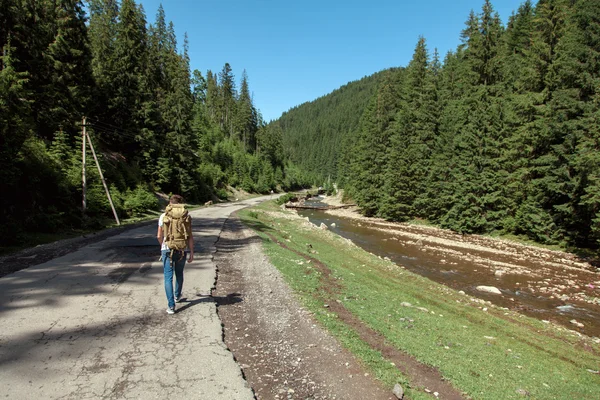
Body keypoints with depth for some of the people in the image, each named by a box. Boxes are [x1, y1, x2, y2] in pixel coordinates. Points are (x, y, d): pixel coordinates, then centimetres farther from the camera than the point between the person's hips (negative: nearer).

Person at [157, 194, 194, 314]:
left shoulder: (163, 216, -3)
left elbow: (159, 236, 1)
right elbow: (190, 237, -6)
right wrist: (192, 252, 1)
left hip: (167, 250, -1)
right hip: (181, 250, 2)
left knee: (168, 277, 2)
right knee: (179, 274, 23)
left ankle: (171, 306, -5)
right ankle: (177, 296, 44)